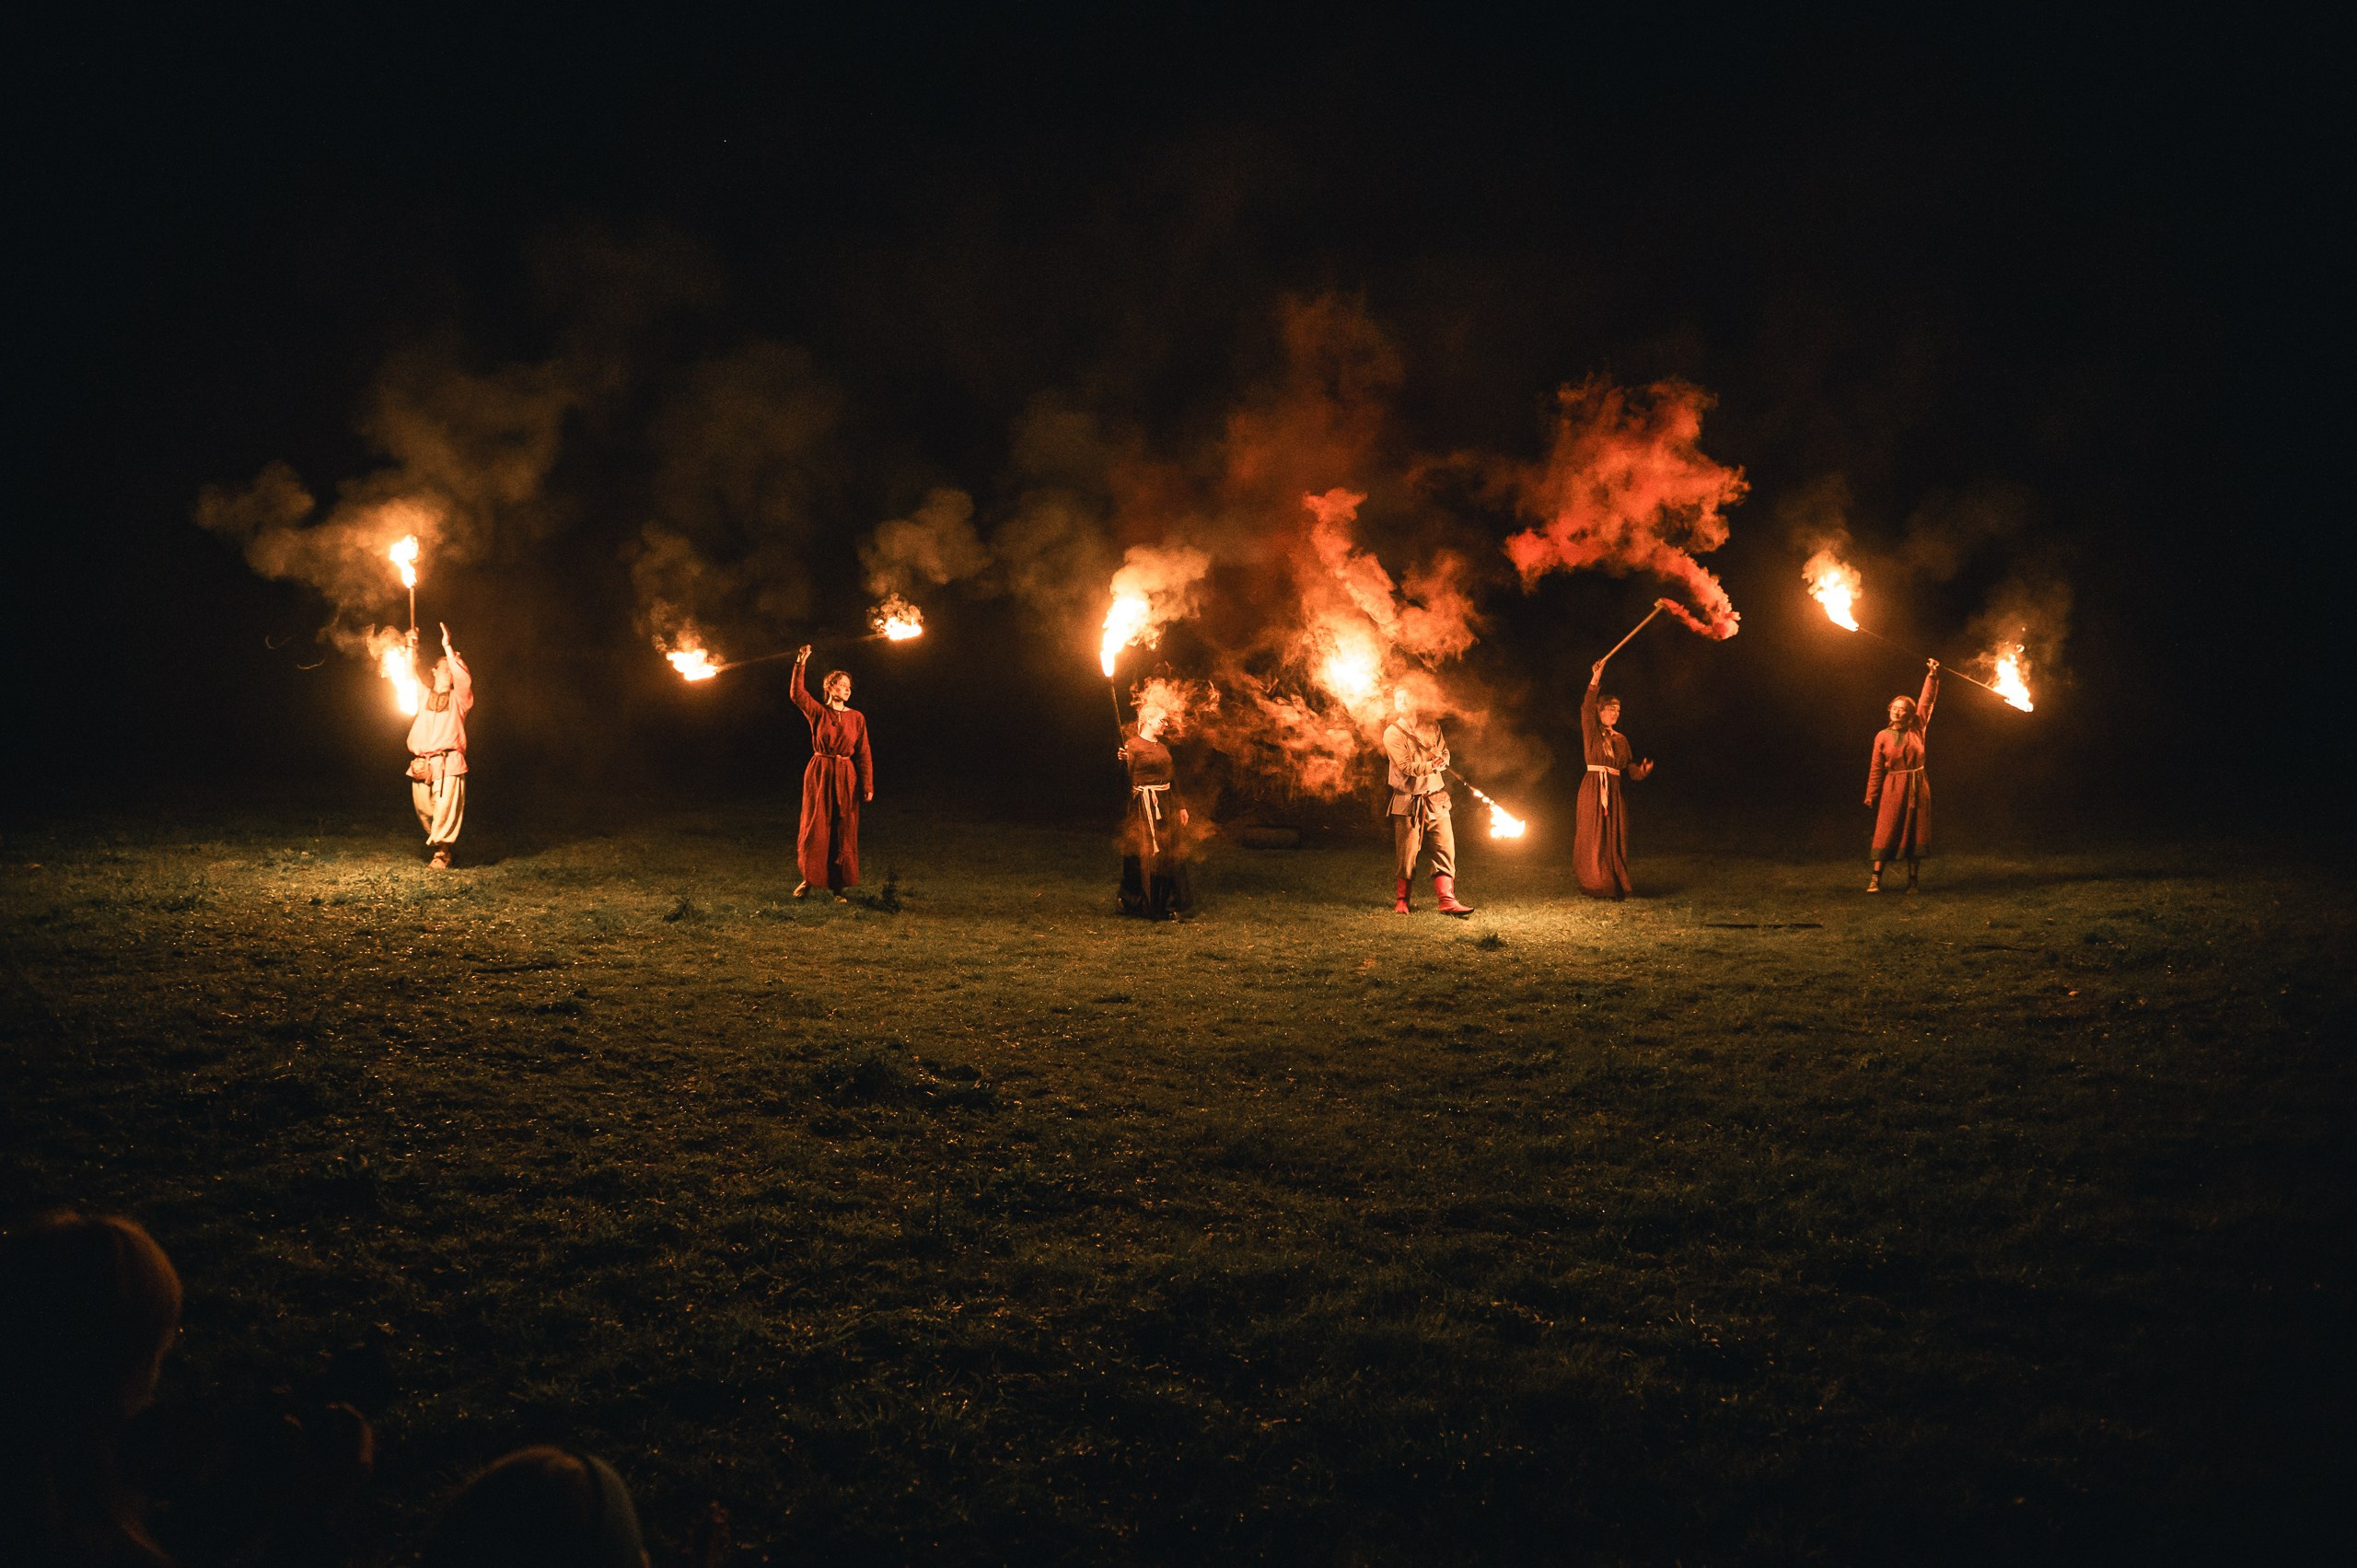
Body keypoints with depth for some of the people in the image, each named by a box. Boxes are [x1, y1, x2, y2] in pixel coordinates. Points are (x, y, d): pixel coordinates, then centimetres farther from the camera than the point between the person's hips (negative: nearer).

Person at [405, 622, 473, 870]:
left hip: (448, 763, -3)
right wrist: (412, 650, 1)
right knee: (423, 809, 2)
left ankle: (441, 853, -10)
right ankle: (435, 842, 21)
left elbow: (464, 679, -5)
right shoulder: (422, 696, 21)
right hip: (421, 764, 3)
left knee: (446, 808, -13)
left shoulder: (459, 699, 12)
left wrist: (448, 648, -9)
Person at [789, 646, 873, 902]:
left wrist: (867, 785, -5)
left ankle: (837, 886, 10)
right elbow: (798, 695, -16)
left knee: (843, 832, 2)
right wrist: (800, 666, -22)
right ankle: (809, 878, 18)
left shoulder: (857, 717, 4)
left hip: (846, 777, 1)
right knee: (815, 828, 2)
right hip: (819, 774, -1)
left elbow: (864, 754, 1)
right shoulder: (818, 713, 1)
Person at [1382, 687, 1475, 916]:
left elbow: (1444, 752, 11)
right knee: (1407, 853, 0)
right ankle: (1401, 900, 16)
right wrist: (1431, 765, -24)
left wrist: (1442, 761, -12)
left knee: (1445, 848, -4)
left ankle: (1447, 900, -3)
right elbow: (1406, 766, -14)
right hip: (1408, 801, -4)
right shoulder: (1392, 733, -5)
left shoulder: (1431, 725, 10)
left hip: (1436, 799, 4)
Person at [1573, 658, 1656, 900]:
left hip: (1615, 790, 5)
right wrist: (1595, 681, -24)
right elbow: (1587, 710, -14)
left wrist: (1641, 770, -7)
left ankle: (1616, 885, 5)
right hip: (1594, 787, -5)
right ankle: (1594, 885, -4)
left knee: (1616, 837, 2)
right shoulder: (1592, 732, 3)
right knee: (1594, 836, -6)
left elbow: (1627, 768, 15)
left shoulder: (1621, 739, 18)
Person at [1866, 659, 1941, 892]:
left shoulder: (1917, 731, 5)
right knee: (1886, 831, -6)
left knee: (1915, 832, 2)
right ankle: (1876, 878, -7)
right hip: (1892, 787, -2)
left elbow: (1926, 701, 1)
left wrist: (1932, 675, -7)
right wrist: (1871, 795, -1)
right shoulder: (1882, 737, 2)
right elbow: (1876, 768, 2)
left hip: (1917, 786, 2)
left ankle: (1913, 881, 6)